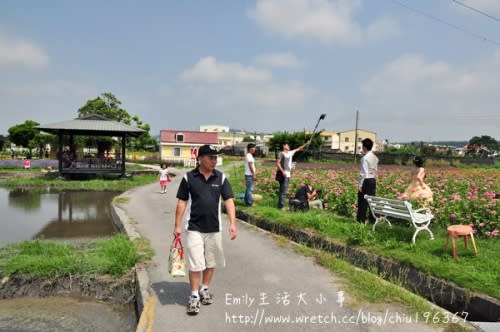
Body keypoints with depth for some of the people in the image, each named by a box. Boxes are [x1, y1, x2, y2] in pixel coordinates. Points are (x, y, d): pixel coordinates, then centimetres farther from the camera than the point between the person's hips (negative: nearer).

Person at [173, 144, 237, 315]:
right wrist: (177, 225, -3)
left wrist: (232, 223, -16)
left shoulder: (221, 177, -2)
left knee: (211, 262, 15)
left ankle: (205, 289, 34)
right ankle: (194, 296, 13)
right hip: (194, 228, -2)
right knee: (195, 263, -1)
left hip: (214, 228, 3)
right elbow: (182, 202, -1)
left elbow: (229, 200, -5)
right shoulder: (188, 177, -6)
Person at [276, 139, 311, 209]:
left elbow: (298, 149, 26)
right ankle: (281, 206, -9)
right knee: (283, 190, -10)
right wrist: (282, 171, -21)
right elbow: (277, 163, -12)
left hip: (288, 174, 9)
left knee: (284, 190, 11)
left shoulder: (290, 153, 16)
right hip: (283, 174, -9)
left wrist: (306, 144, 26)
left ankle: (281, 205, 17)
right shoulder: (281, 153, -6)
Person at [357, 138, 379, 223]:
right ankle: (372, 219, 16)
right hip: (373, 180, 8)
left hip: (366, 181, -8)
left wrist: (360, 184, -14)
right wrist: (374, 180, 19)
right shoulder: (375, 157, 11)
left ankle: (361, 220, 2)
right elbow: (375, 171, 14)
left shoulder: (365, 158, -15)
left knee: (363, 201, -1)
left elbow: (364, 173, -17)